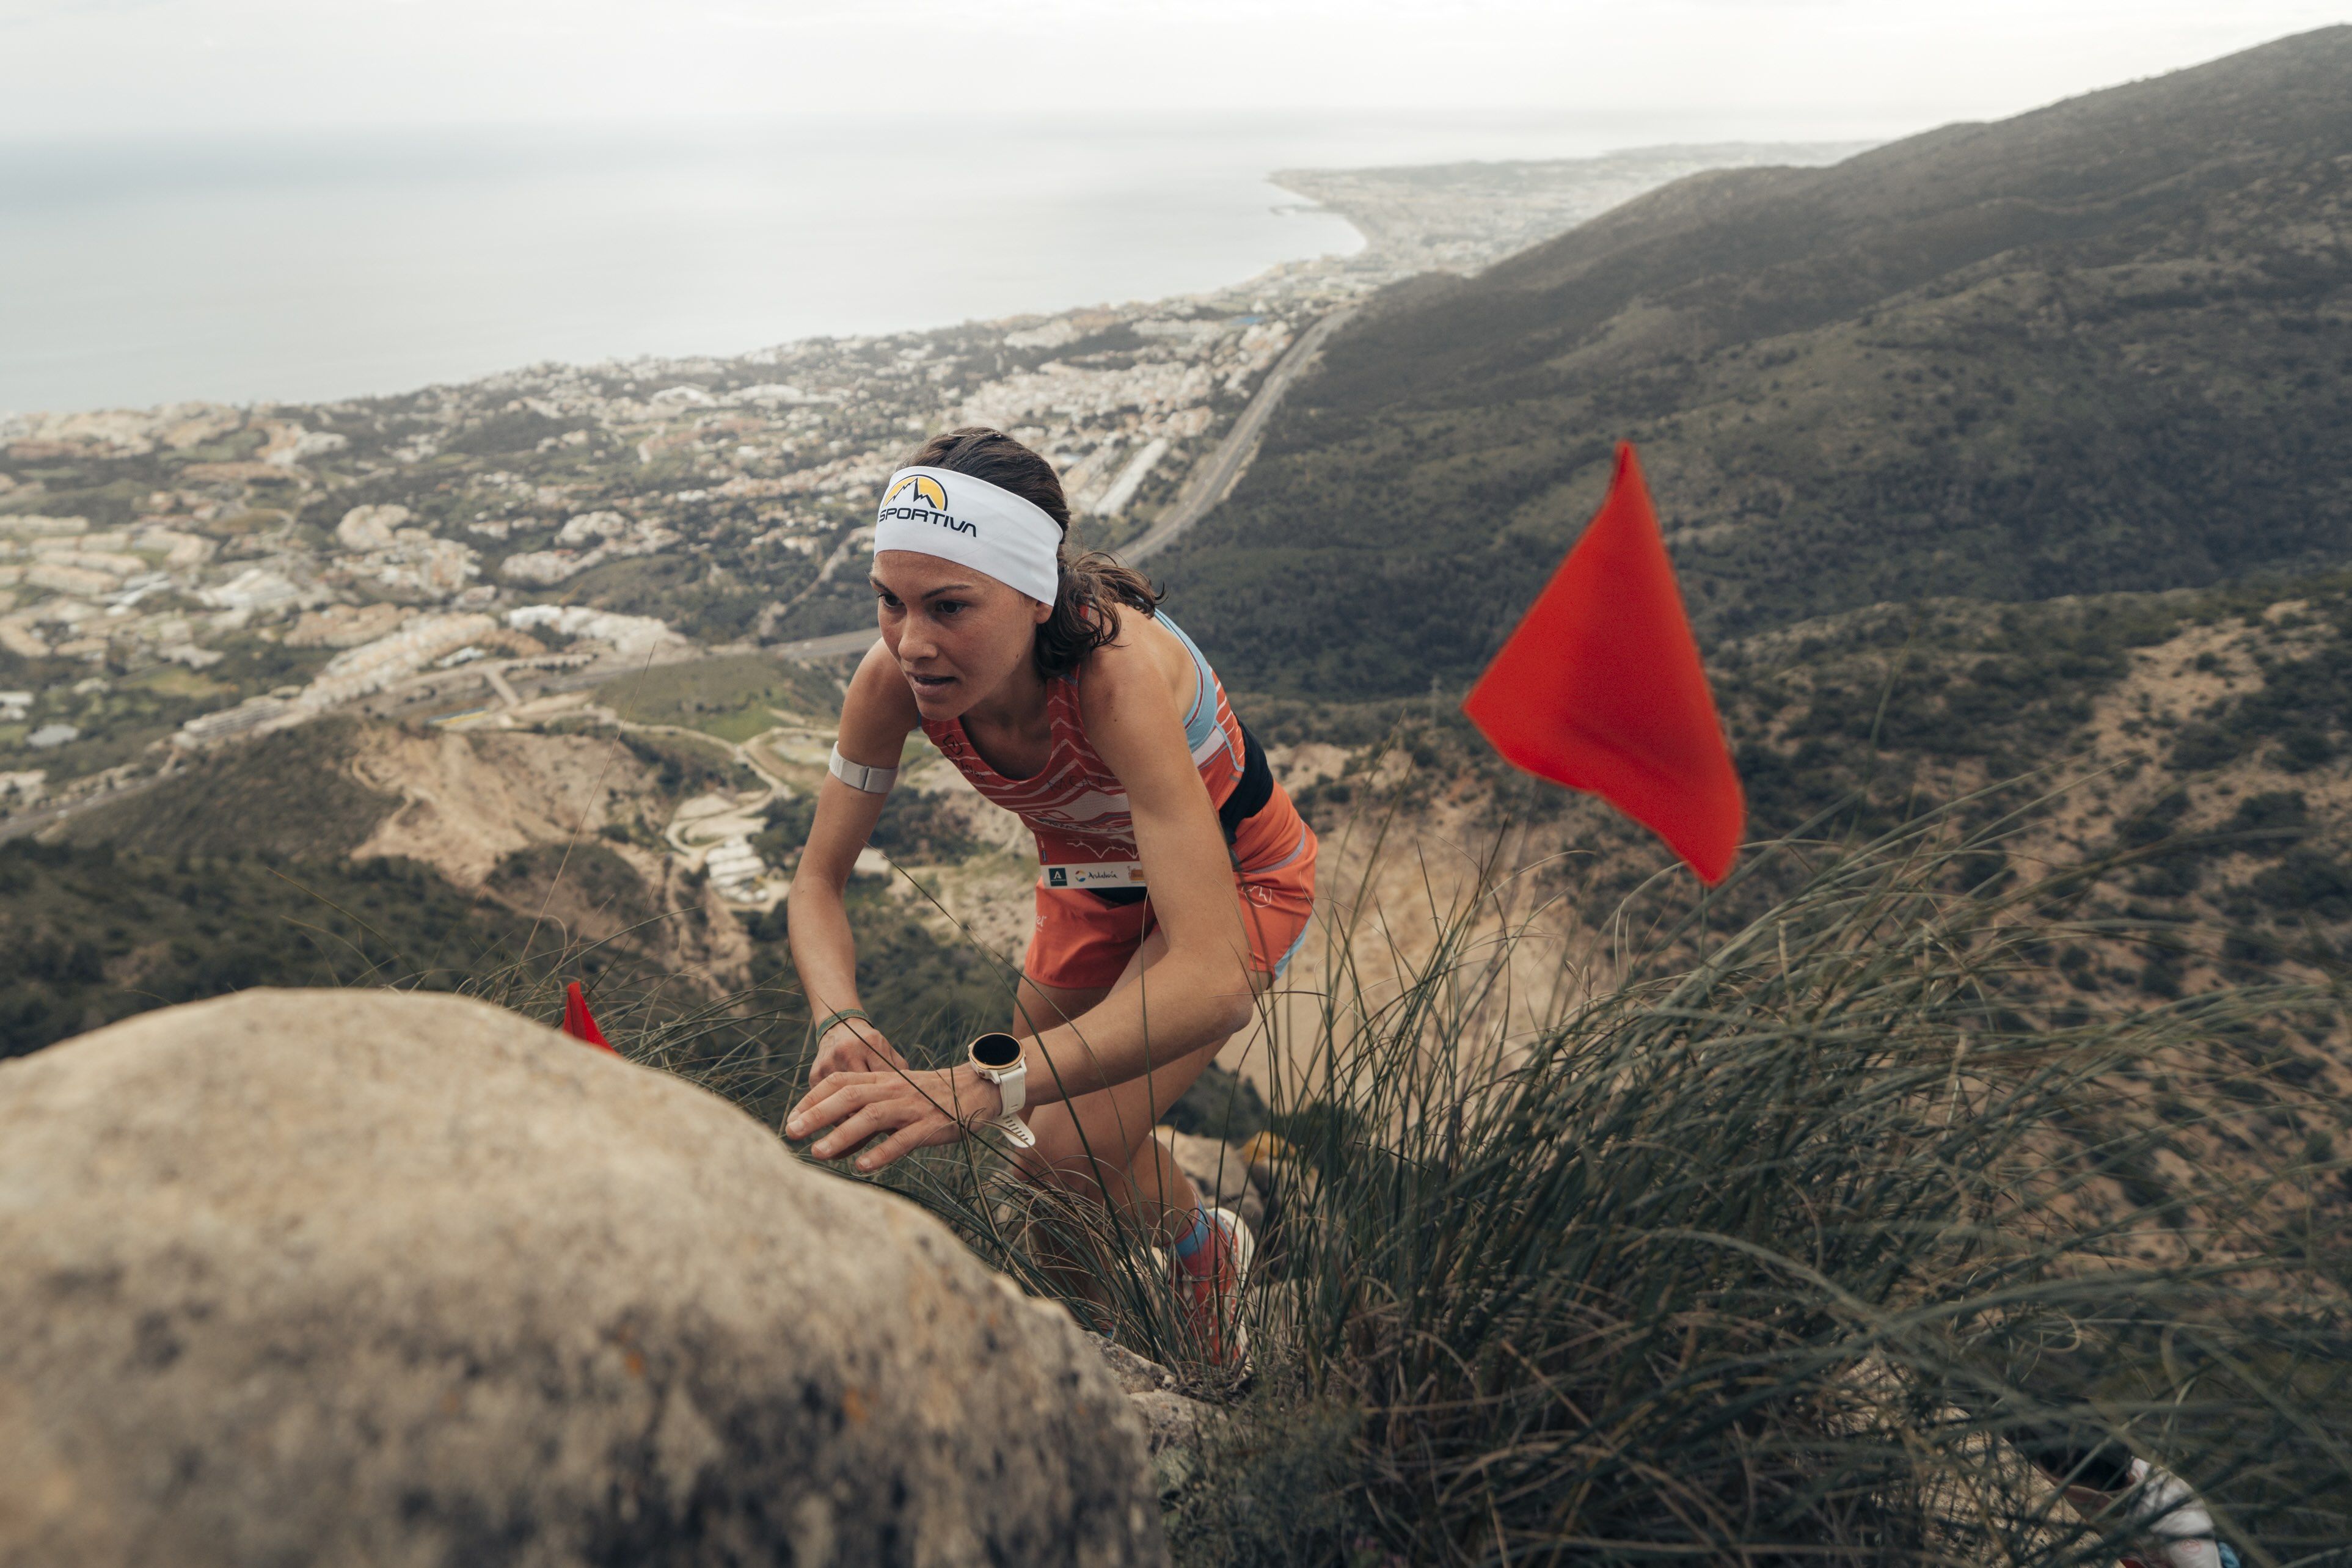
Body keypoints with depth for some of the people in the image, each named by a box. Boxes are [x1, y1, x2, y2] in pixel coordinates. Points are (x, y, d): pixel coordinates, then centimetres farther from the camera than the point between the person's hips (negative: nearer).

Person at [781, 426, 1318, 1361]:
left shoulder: (1115, 671, -41)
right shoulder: (894, 678, -25)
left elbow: (1215, 979, -50)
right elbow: (819, 876, -14)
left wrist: (973, 1088, -60)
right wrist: (839, 1021, -35)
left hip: (1230, 881, -5)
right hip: (1091, 872, 5)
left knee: (1070, 1153, -17)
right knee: (1044, 1124, 12)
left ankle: (1202, 1248, 18)